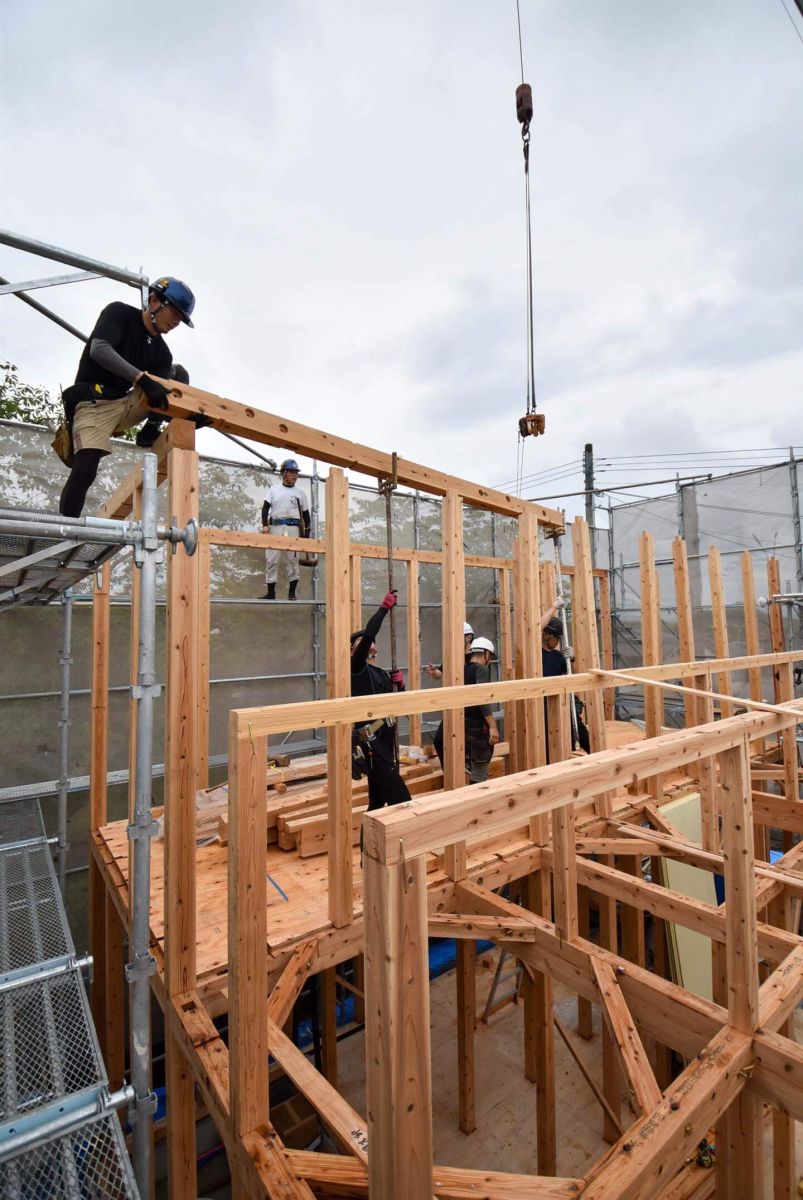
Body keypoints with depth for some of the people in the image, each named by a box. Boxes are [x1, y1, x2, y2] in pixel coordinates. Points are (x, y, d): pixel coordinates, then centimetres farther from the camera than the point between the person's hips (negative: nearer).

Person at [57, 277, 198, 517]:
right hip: (95, 403, -6)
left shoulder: (162, 354, 7)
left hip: (126, 404, 6)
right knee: (85, 470, -24)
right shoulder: (119, 312, -4)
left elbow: (161, 400, -1)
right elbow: (99, 350, -22)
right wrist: (143, 379, -34)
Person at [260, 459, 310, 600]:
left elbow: (305, 514, 11)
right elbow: (266, 508, 8)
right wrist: (265, 524, -6)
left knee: (292, 560, -3)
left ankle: (292, 592, 3)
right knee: (272, 559, -1)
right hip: (275, 527, 1)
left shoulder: (300, 493, 11)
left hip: (293, 528, 0)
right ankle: (271, 592, 5)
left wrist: (306, 533, 4)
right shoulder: (274, 489, 11)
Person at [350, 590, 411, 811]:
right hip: (371, 743, -8)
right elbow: (369, 633, -19)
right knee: (401, 799, -10)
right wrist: (385, 607, -12)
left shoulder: (382, 674, 19)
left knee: (379, 799, 15)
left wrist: (399, 685, 0)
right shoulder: (356, 668, -4)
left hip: (386, 741, 8)